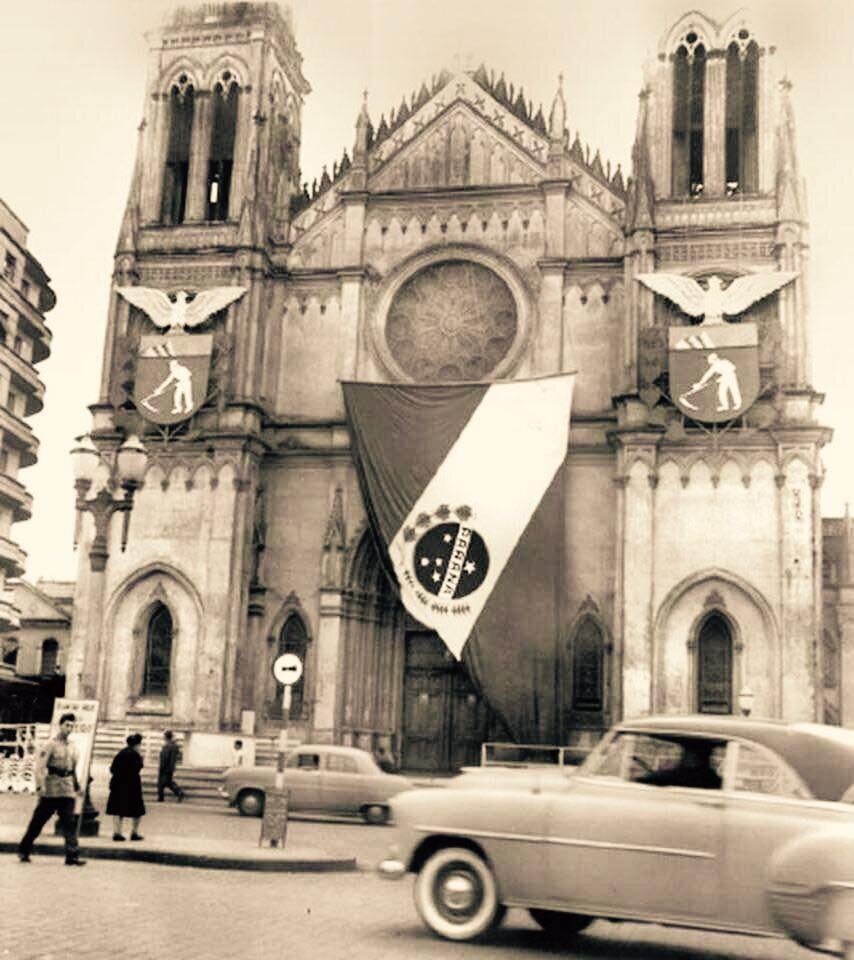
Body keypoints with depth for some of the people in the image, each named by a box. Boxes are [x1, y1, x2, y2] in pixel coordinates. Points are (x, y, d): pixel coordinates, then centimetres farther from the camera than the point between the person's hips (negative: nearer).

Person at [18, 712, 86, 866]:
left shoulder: (72, 747, 11)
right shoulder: (51, 744, -7)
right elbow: (39, 766, -14)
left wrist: (77, 786, 19)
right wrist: (39, 786, -22)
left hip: (68, 791, 4)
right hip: (51, 790, -4)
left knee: (70, 822, -5)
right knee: (38, 820, 7)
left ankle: (72, 856, -7)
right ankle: (23, 850, 24)